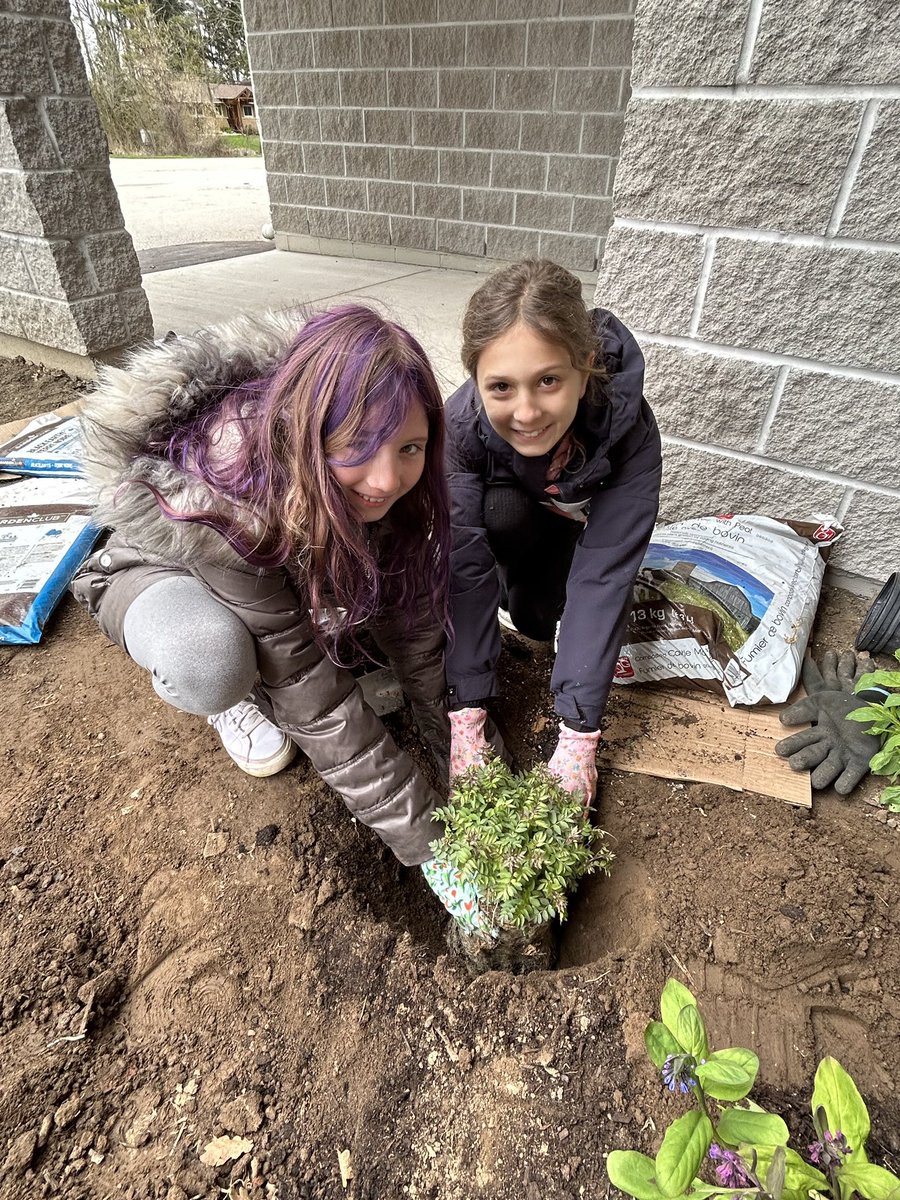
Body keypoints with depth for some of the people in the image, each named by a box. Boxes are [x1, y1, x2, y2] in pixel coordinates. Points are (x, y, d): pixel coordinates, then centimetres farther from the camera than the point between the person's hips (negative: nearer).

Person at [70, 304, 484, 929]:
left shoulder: (378, 482, -27)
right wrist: (426, 840, -34)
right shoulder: (219, 504, -42)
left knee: (418, 573, -19)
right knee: (209, 662, -38)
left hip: (300, 573, 4)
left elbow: (410, 612, -17)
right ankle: (234, 691, -2)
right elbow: (316, 704, -39)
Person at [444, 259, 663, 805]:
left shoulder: (630, 429, -37)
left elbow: (604, 575, -37)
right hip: (513, 508, 1)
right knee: (501, 513, -33)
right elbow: (465, 566, -35)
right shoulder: (460, 423, -36)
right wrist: (468, 711, -36)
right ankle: (518, 582, -3)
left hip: (585, 514, 0)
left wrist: (578, 735, -37)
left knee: (539, 617, -24)